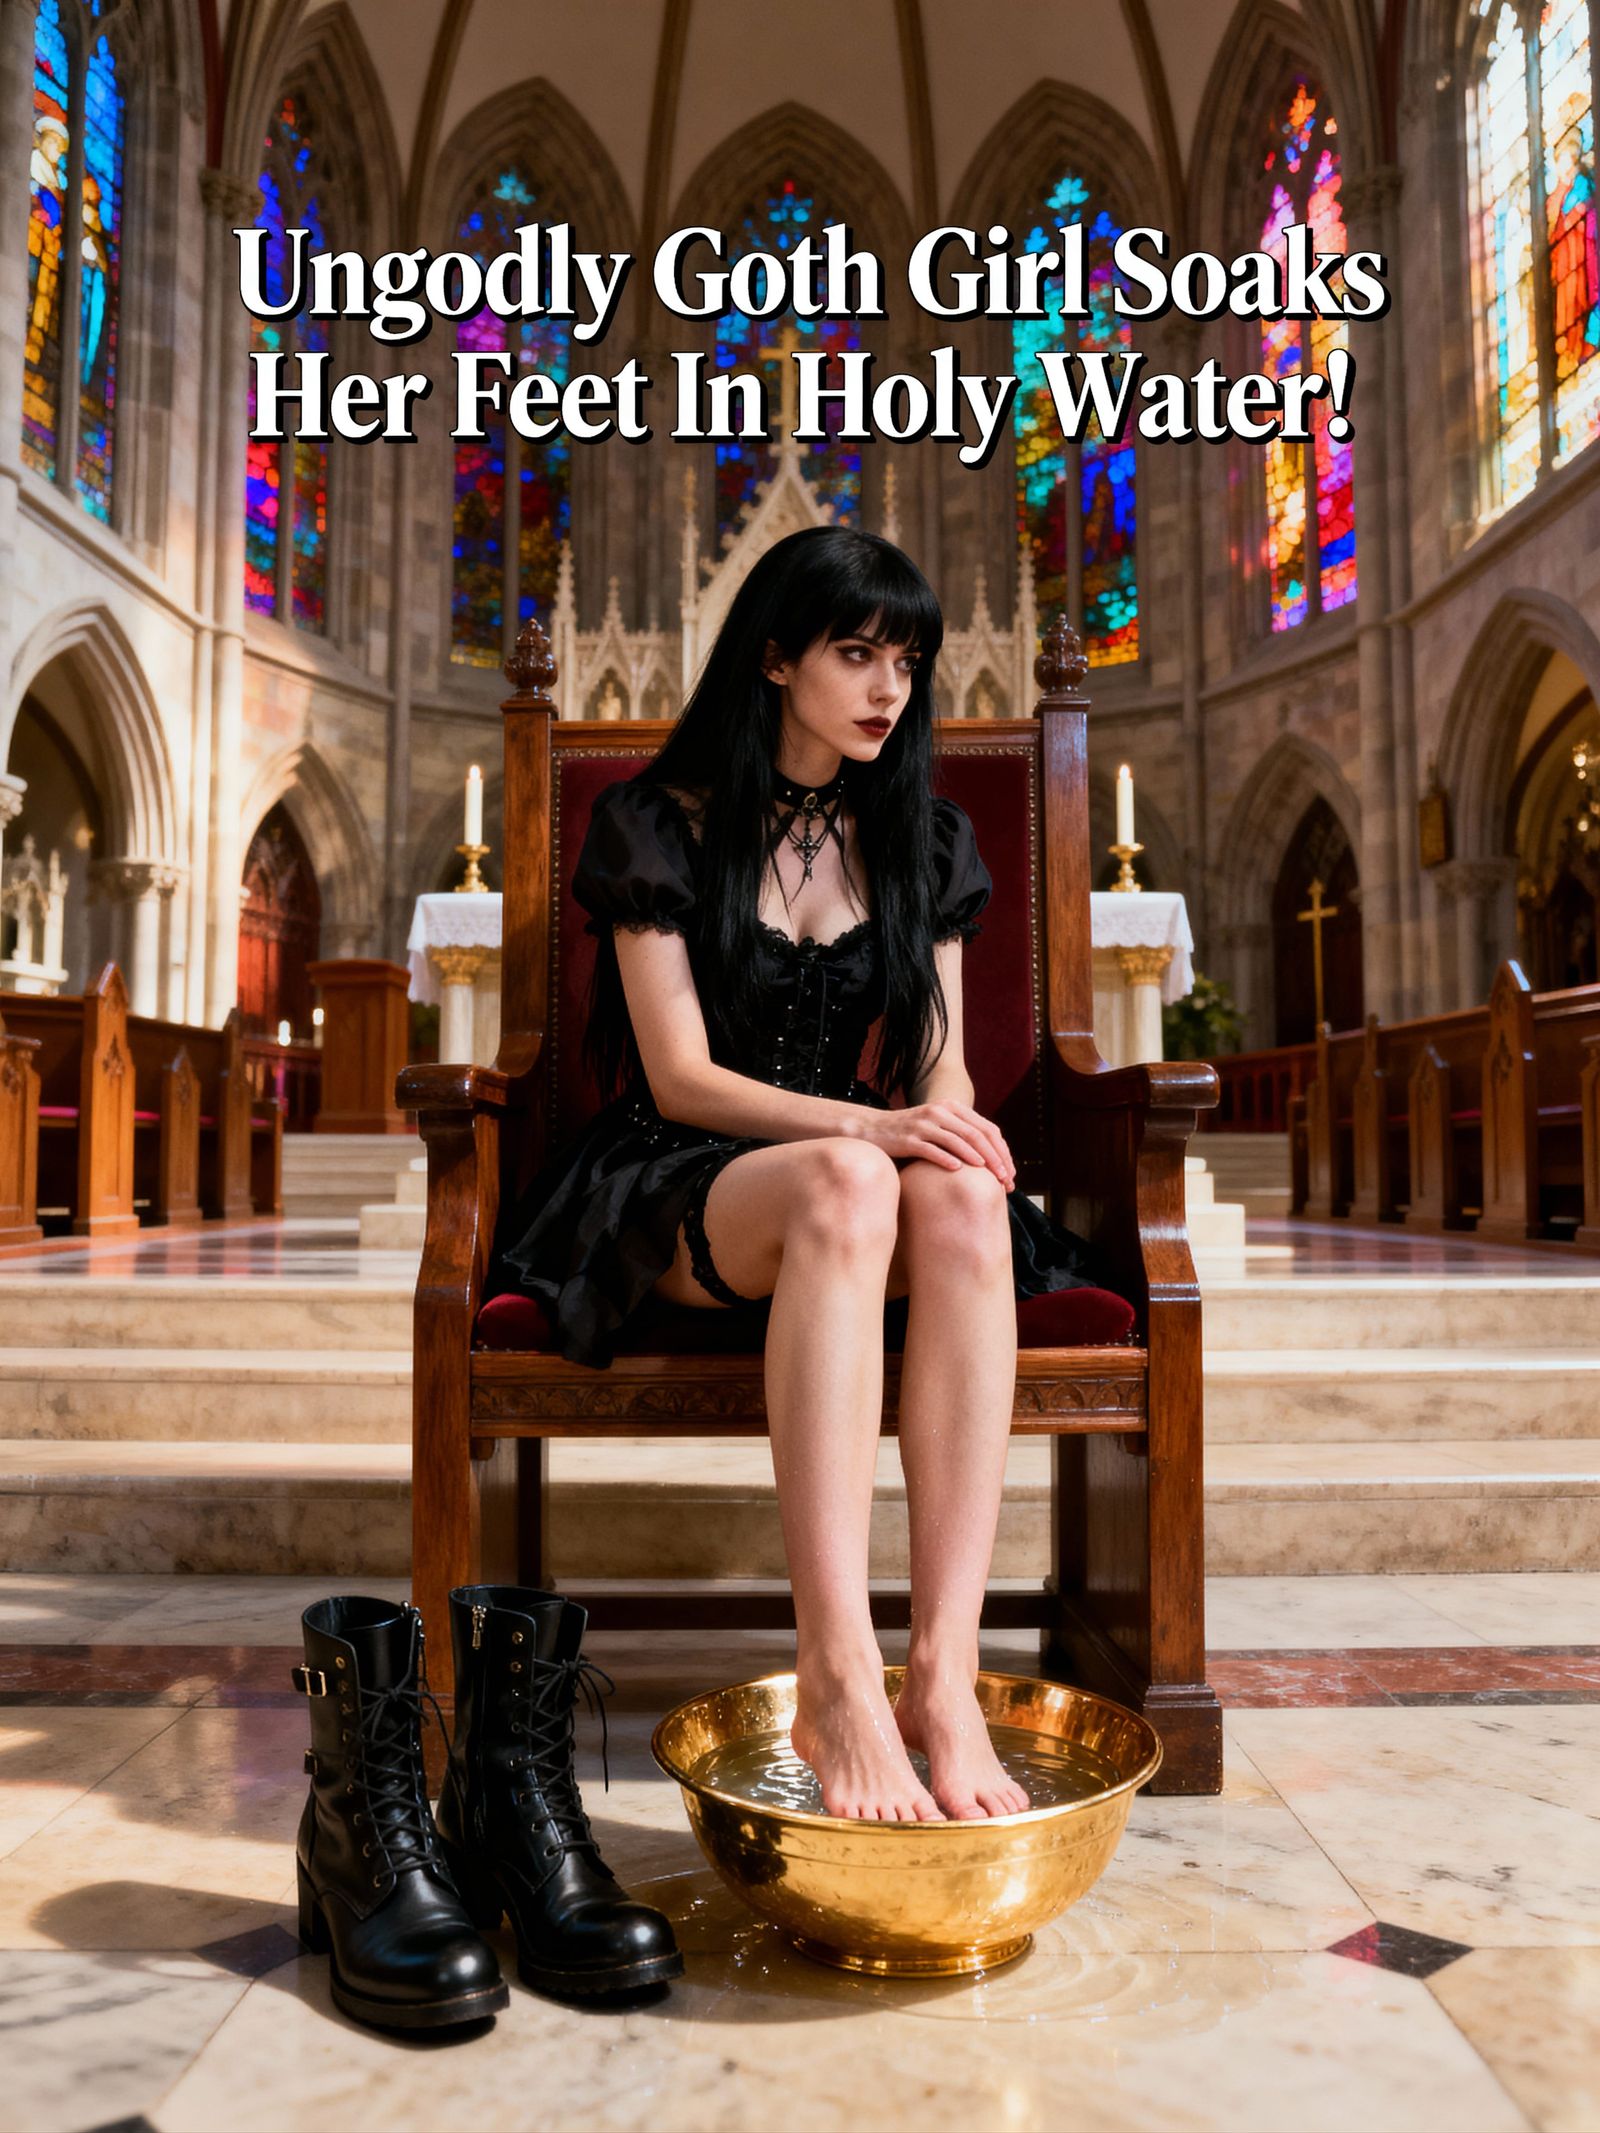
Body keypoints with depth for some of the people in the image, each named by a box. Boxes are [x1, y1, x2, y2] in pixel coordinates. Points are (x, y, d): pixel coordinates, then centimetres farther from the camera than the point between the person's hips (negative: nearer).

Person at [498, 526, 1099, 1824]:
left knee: (964, 1202, -34)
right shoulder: (660, 827, 1)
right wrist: (867, 1125, -23)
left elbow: (942, 1071, 10)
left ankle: (946, 1677, -38)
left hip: (851, 1181, 3)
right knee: (845, 1184, -39)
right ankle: (837, 1678, -42)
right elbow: (681, 1079, -8)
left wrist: (955, 1130, -15)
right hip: (680, 1194, -3)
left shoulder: (926, 841, 14)